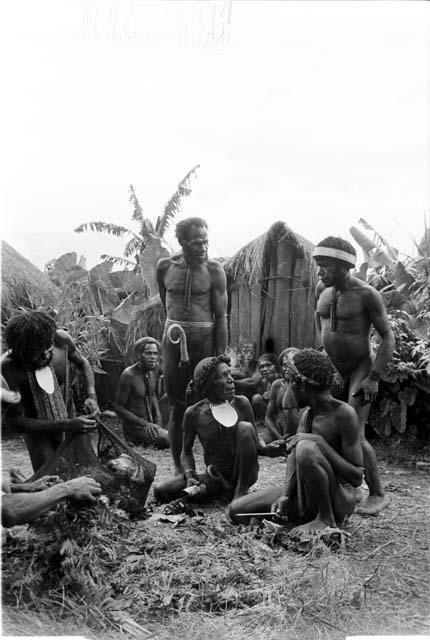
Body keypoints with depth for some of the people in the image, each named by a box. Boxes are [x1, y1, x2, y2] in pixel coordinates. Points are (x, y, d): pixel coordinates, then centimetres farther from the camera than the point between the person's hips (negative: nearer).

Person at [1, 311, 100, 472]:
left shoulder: (61, 339, -23)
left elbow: (81, 363, 2)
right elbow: (16, 421, -23)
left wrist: (92, 395, -13)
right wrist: (67, 426, -29)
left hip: (68, 415, 3)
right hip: (36, 427, -3)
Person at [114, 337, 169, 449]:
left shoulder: (154, 370, 2)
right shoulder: (129, 375, -19)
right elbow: (119, 408, -15)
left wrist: (158, 420, 3)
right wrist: (145, 424, -19)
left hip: (150, 424, 7)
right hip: (134, 427, -7)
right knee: (169, 439, -26)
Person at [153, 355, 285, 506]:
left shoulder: (241, 404, -9)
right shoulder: (193, 413, -9)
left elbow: (255, 439, 3)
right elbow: (187, 451, 5)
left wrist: (267, 449, -20)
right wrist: (190, 475, -14)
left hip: (244, 474, 0)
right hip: (215, 478, 1)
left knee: (245, 427, -25)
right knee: (161, 491, -17)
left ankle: (241, 490, -14)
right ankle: (226, 490, -10)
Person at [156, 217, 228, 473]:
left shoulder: (214, 270, -6)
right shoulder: (165, 266, 3)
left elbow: (221, 317, -7)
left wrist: (220, 357, -11)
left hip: (204, 339, -2)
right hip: (173, 339, 3)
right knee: (177, 408, 7)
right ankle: (179, 468, 18)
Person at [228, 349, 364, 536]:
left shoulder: (344, 414, -17)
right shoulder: (306, 414, 7)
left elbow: (357, 476, -20)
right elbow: (293, 457, 0)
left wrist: (320, 442, -28)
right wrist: (285, 496, -15)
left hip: (339, 502, -7)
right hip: (307, 499, 7)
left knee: (306, 448, -35)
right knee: (236, 510, -2)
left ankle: (326, 519, -15)